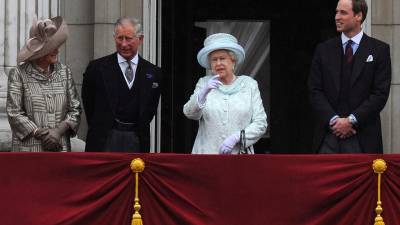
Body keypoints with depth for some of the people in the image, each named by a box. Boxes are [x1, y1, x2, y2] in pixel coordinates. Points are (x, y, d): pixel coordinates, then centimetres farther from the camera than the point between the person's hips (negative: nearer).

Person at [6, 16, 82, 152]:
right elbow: (14, 113, -5)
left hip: (60, 149, 3)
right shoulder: (19, 74, -1)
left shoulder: (64, 72, 10)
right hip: (29, 149, -3)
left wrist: (59, 130, -9)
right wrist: (39, 133, -14)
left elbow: (75, 108, 9)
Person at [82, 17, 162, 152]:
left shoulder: (153, 73, 7)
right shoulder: (97, 68, 1)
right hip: (105, 140, -2)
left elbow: (150, 109, 12)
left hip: (137, 141, 2)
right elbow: (88, 104, 6)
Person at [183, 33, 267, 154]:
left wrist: (236, 138, -12)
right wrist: (203, 92, -24)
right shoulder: (204, 83, 9)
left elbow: (260, 123, 2)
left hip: (239, 153, 0)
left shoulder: (249, 84, 7)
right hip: (206, 153, 0)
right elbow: (189, 113, -6)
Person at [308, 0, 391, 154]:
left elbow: (380, 93, -3)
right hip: (329, 134, 2)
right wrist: (333, 120, -9)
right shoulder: (324, 50, 10)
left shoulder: (379, 50, 3)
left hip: (362, 138, -2)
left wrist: (351, 120, -11)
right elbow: (315, 91, 6)